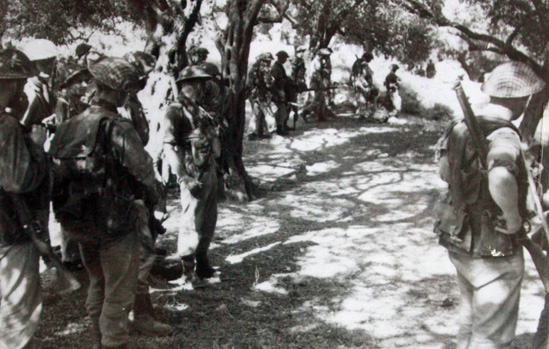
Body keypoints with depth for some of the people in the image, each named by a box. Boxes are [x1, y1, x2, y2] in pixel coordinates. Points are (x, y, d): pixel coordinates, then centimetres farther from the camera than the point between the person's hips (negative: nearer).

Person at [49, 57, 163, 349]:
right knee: (118, 292, 7)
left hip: (79, 226, 7)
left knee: (98, 284, 25)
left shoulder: (67, 128, -1)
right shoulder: (118, 130, -22)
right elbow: (143, 171, -22)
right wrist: (153, 197, -2)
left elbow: (54, 176, 7)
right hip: (115, 226, -7)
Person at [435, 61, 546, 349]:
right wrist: (514, 218, -29)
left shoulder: (461, 129, -1)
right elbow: (501, 179, -44)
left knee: (471, 313, 29)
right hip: (494, 252, -7)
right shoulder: (504, 136, -24)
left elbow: (444, 168, 15)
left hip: (459, 243, 8)